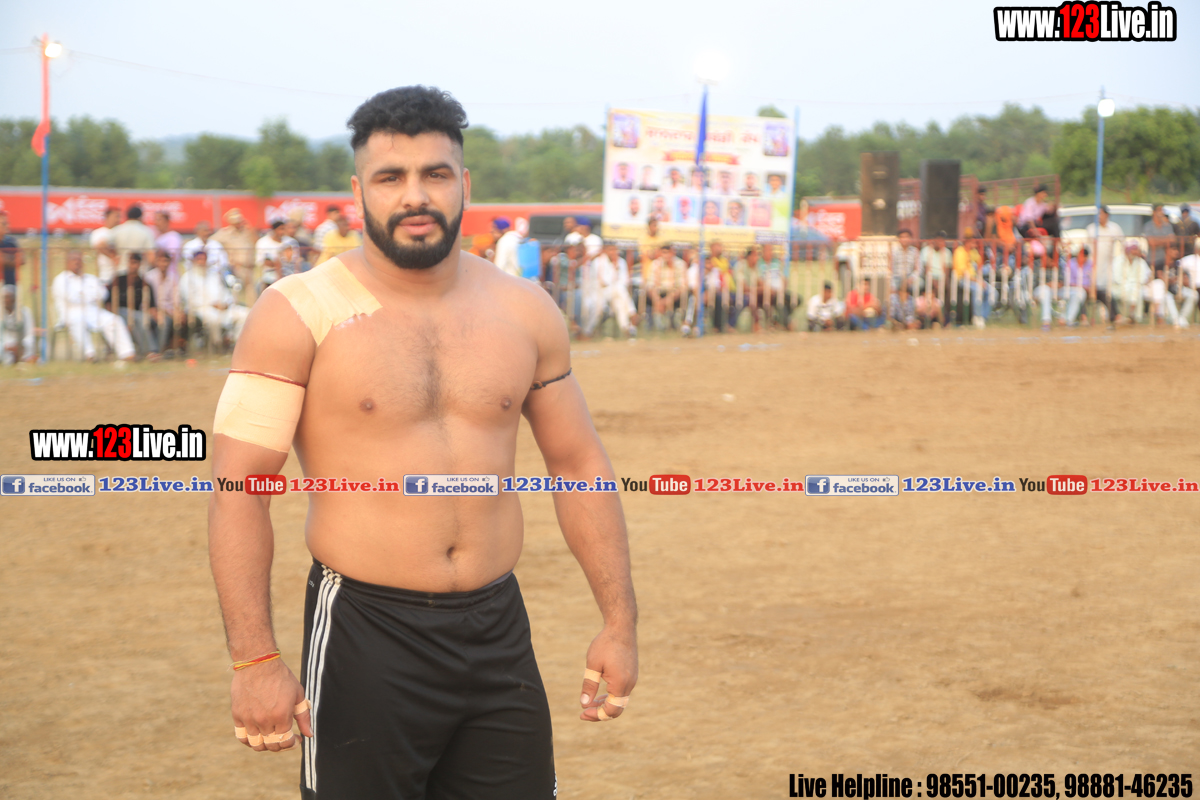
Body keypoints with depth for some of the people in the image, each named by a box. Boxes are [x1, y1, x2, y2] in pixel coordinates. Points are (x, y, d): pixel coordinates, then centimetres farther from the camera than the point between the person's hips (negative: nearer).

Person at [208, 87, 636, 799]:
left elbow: (579, 462, 14)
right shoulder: (300, 313, -7)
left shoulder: (525, 312, 6)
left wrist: (620, 622, 10)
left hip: (499, 631, 4)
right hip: (364, 636, -4)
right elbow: (238, 487, -10)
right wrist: (256, 660, -18)